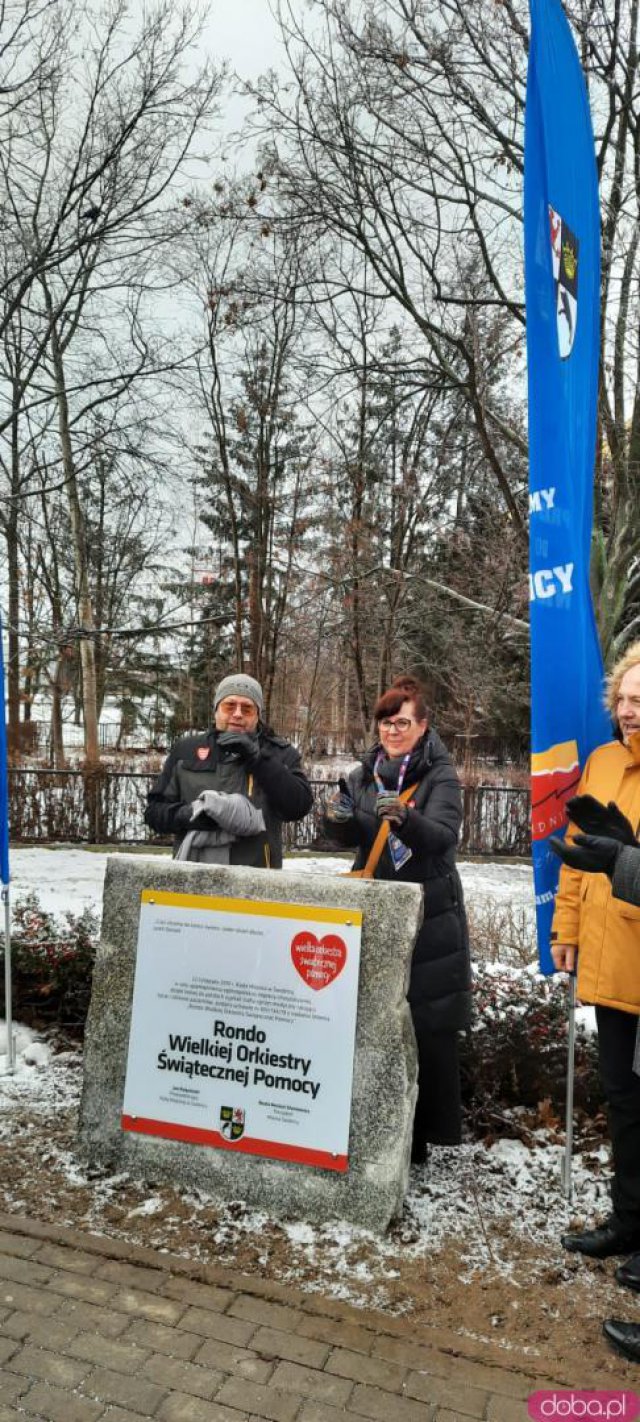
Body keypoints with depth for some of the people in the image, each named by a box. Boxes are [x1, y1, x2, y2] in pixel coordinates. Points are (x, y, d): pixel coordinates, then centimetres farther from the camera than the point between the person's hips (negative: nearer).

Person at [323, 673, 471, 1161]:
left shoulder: (441, 775, -5)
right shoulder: (367, 773, 9)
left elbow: (443, 835, -21)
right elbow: (350, 837, 2)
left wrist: (405, 817, -41)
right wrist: (339, 819, -21)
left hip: (429, 919, -4)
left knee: (428, 1028, 0)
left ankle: (422, 1133, 13)